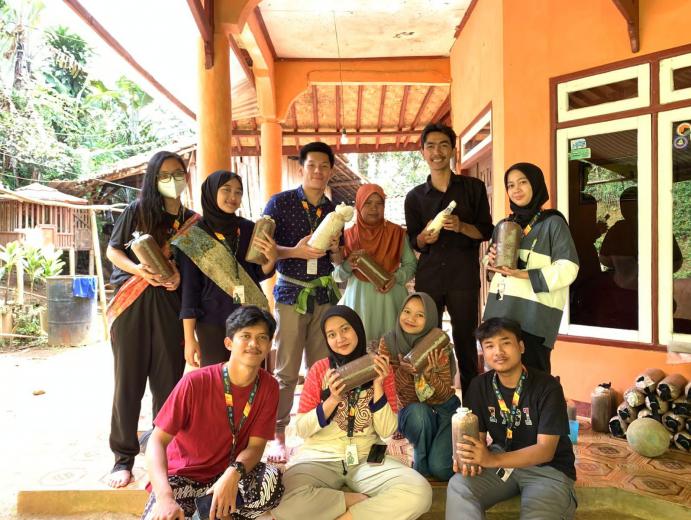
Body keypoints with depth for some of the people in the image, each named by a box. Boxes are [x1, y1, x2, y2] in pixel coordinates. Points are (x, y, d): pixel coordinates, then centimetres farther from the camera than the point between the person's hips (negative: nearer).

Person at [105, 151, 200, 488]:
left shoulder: (192, 222, 10)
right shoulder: (138, 210, 4)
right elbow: (112, 250, 5)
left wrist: (180, 277, -9)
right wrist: (137, 269, -13)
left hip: (170, 306, 2)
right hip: (133, 305, -1)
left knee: (169, 380, 2)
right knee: (129, 381, 2)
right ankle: (124, 457, 13)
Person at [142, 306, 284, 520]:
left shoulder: (269, 387, -12)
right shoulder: (195, 382, -21)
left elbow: (256, 445, -11)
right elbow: (157, 440, -20)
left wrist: (233, 474, -34)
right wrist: (165, 497, -36)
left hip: (228, 473, 3)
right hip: (182, 474, -2)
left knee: (272, 481, -29)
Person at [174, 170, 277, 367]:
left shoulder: (249, 229, 2)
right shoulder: (194, 235, -5)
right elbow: (190, 288, -6)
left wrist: (271, 259, -12)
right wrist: (189, 338, -7)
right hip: (212, 323, -2)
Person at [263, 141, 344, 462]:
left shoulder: (333, 211, 11)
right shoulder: (280, 202, -1)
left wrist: (335, 249, -7)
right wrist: (296, 251, -21)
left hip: (324, 294, 4)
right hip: (291, 292, -4)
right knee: (285, 370, -2)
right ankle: (277, 436, 10)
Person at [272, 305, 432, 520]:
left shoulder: (380, 369, 2)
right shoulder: (319, 369, -1)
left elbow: (387, 431, -1)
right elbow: (301, 429, -2)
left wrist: (378, 386, -13)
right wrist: (332, 400, -16)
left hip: (366, 458, 1)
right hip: (320, 457, -1)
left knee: (420, 493, -27)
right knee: (284, 502, -33)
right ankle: (358, 502, -11)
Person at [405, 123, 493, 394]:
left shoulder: (473, 187, 6)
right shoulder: (415, 196, 10)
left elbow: (486, 231, 4)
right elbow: (414, 242, 12)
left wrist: (461, 227, -15)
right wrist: (424, 238, -11)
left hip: (464, 277, -1)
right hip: (428, 277, 2)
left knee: (465, 340, 2)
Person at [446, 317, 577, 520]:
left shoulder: (547, 387, -18)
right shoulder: (479, 386, -4)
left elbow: (546, 450, -22)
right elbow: (479, 436, -1)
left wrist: (492, 460, -36)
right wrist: (470, 457, -27)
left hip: (548, 468, -3)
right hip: (501, 460, 4)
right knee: (458, 486, -23)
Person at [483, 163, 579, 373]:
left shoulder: (553, 222, -3)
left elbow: (568, 269, -11)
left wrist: (525, 274, -20)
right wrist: (491, 261, 0)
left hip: (534, 317, -6)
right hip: (499, 312, 6)